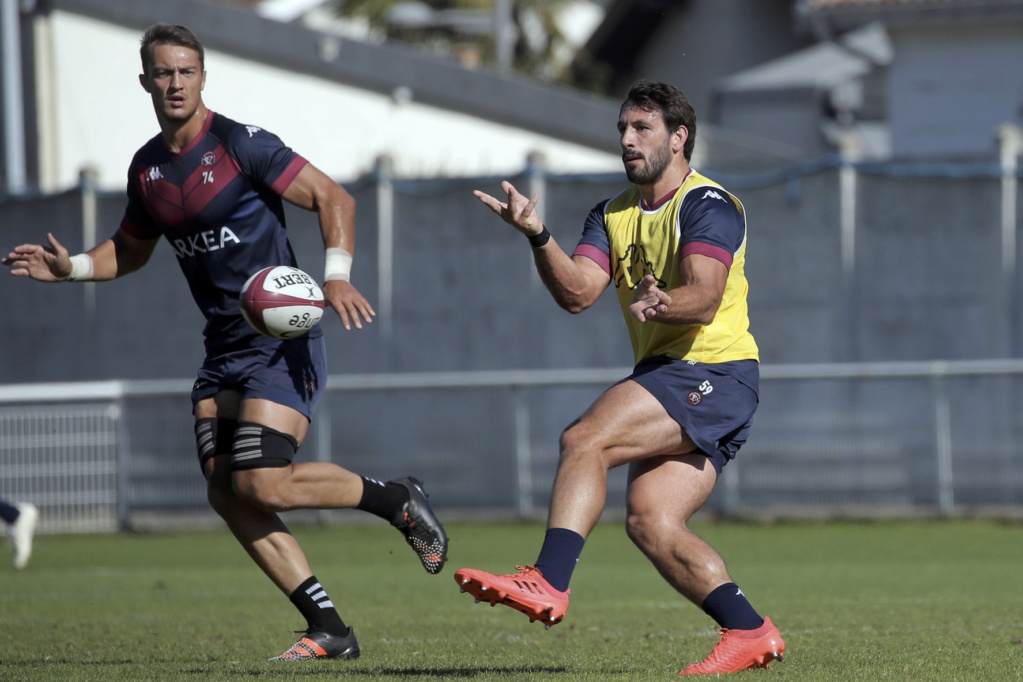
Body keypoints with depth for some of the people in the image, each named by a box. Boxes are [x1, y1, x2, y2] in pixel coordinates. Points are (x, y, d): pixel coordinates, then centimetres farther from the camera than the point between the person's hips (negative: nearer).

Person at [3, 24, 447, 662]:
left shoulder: (241, 144, -11)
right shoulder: (147, 168, 10)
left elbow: (333, 197, -12)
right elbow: (131, 248, 26)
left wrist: (337, 274, -27)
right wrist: (71, 267, 8)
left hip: (283, 340, -7)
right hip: (223, 349, 7)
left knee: (262, 484, -19)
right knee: (227, 494, -5)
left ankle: (397, 499, 5)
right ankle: (330, 630, 1)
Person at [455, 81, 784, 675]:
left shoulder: (707, 205, -8)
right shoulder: (613, 215, 16)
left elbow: (705, 297, -22)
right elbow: (577, 292, 0)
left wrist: (661, 306, -41)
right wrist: (539, 236, -15)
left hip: (715, 374, -8)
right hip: (664, 376, 8)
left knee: (584, 440, -23)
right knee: (652, 522, -5)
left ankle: (549, 582, -33)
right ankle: (751, 633, 0)